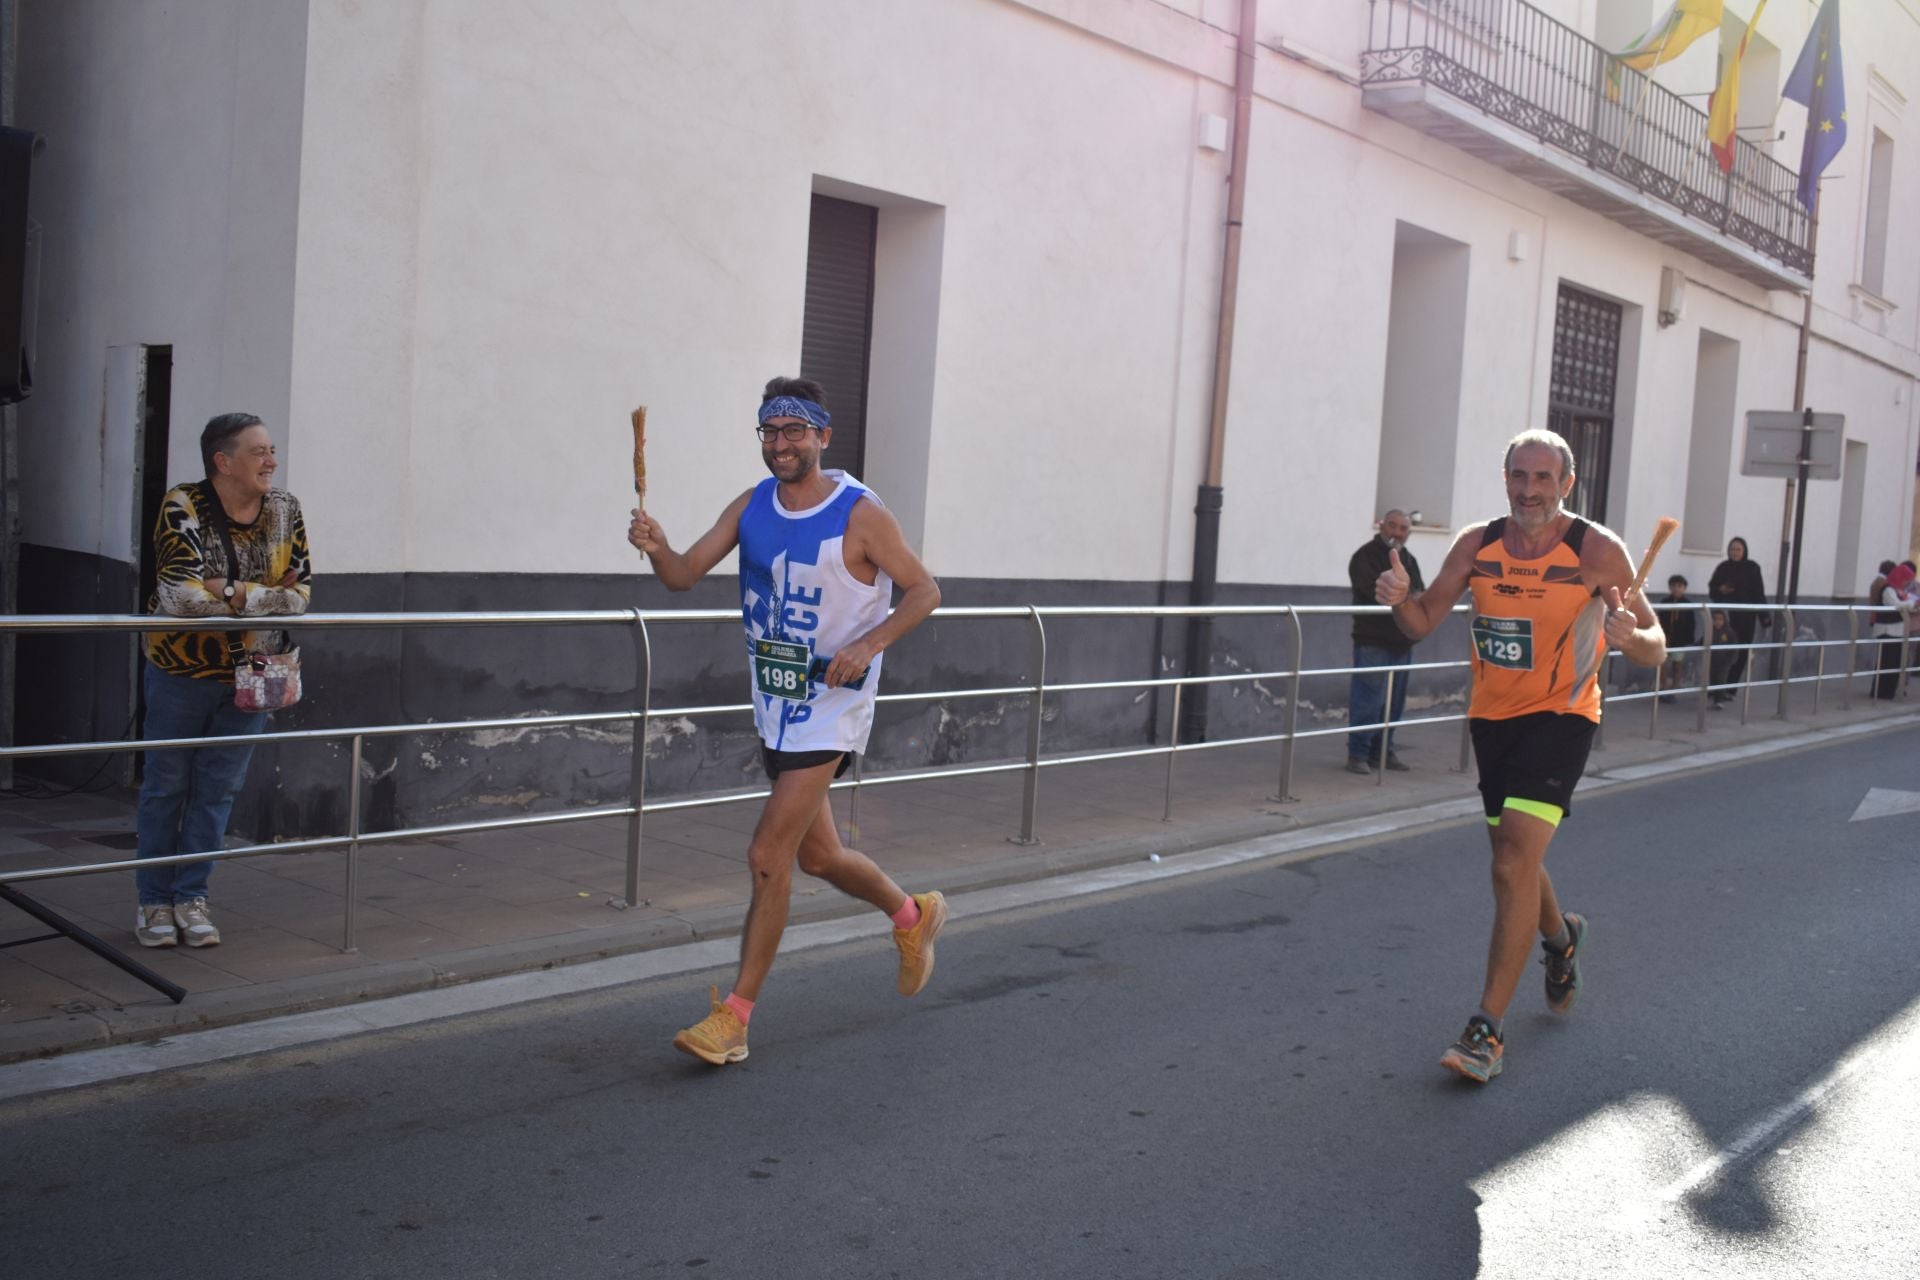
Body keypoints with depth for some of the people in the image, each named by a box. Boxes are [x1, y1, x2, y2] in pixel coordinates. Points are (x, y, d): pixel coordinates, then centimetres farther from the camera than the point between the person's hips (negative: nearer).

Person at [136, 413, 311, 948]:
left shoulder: (285, 509, -4)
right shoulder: (182, 507, -17)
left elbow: (301, 589, -5)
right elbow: (178, 595, -27)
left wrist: (226, 591, -19)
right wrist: (262, 596, -22)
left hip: (252, 673, 3)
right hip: (182, 669, -3)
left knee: (217, 790, 8)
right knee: (166, 787, 7)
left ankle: (191, 898, 19)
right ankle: (155, 902, 19)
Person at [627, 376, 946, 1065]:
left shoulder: (860, 514, -13)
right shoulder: (751, 507, 4)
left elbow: (924, 590, -7)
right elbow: (683, 575, -2)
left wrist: (867, 645, -22)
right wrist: (656, 548, -25)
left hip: (831, 708, -7)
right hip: (775, 706, 7)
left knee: (768, 855, -12)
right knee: (818, 858, 18)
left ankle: (734, 1017, -2)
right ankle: (913, 916, 44)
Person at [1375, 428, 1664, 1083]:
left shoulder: (1598, 550, -13)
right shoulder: (1478, 544, -3)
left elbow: (1656, 651, -8)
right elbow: (1423, 623, 2)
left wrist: (1630, 636, -31)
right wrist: (1399, 598, -20)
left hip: (1560, 717, -5)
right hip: (1492, 717, 5)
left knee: (1514, 861, -18)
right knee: (1514, 857, 18)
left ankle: (1488, 1029, -11)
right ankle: (1560, 937, 52)